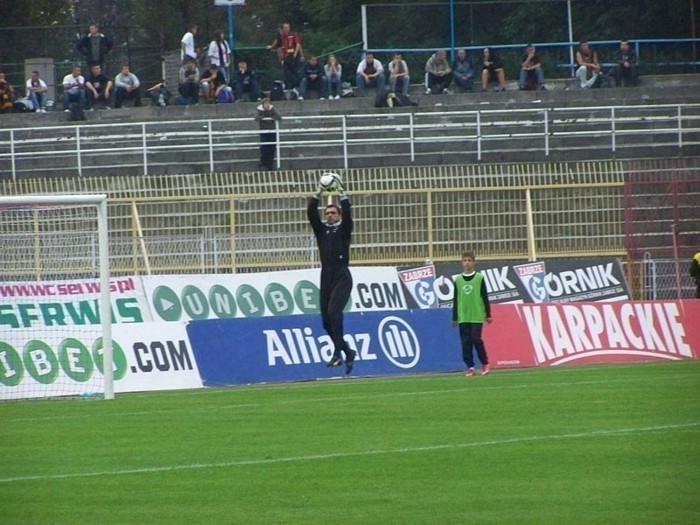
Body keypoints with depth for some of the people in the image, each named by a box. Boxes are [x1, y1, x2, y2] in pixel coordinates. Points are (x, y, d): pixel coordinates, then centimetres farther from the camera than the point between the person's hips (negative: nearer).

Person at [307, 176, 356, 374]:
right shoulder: (321, 230, 16)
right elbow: (311, 212, 5)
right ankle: (348, 352, 19)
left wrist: (342, 193, -5)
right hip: (326, 275, 5)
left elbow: (347, 212, -8)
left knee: (334, 311, -23)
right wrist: (318, 193, 2)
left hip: (342, 276, -5)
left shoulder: (344, 229, 7)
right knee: (326, 319, 3)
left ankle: (338, 352, -24)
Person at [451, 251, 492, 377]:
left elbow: (485, 298, 3)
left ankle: (485, 363, 7)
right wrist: (454, 318, 9)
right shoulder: (458, 280, 7)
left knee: (476, 339, -9)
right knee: (465, 342, 0)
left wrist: (488, 314, 1)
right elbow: (455, 300, 10)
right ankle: (470, 366, 7)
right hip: (463, 317, 3)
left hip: (477, 316, -3)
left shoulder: (479, 278, 1)